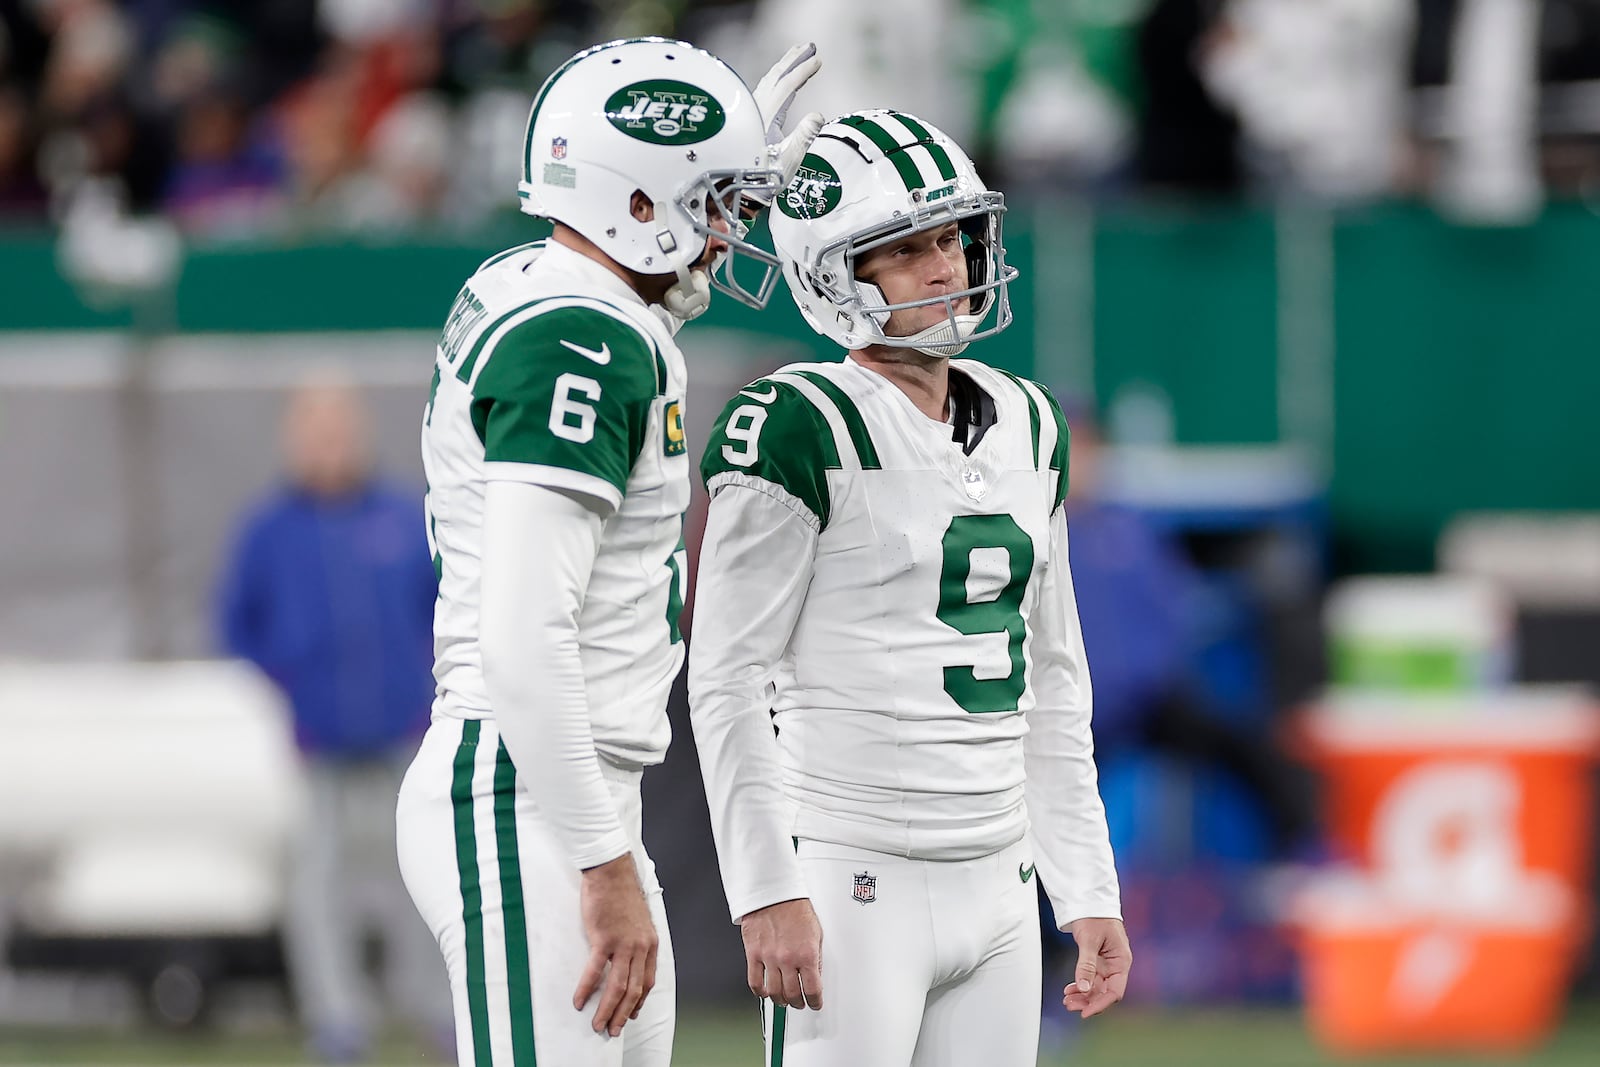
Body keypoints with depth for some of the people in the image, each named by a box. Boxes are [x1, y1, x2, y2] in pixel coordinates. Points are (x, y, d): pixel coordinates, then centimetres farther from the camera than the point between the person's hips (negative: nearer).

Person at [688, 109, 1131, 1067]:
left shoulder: (1024, 428, 13)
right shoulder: (803, 432, -10)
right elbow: (729, 680, -12)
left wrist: (1088, 891, 15)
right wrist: (769, 894, -17)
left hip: (995, 882, 7)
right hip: (851, 882, -7)